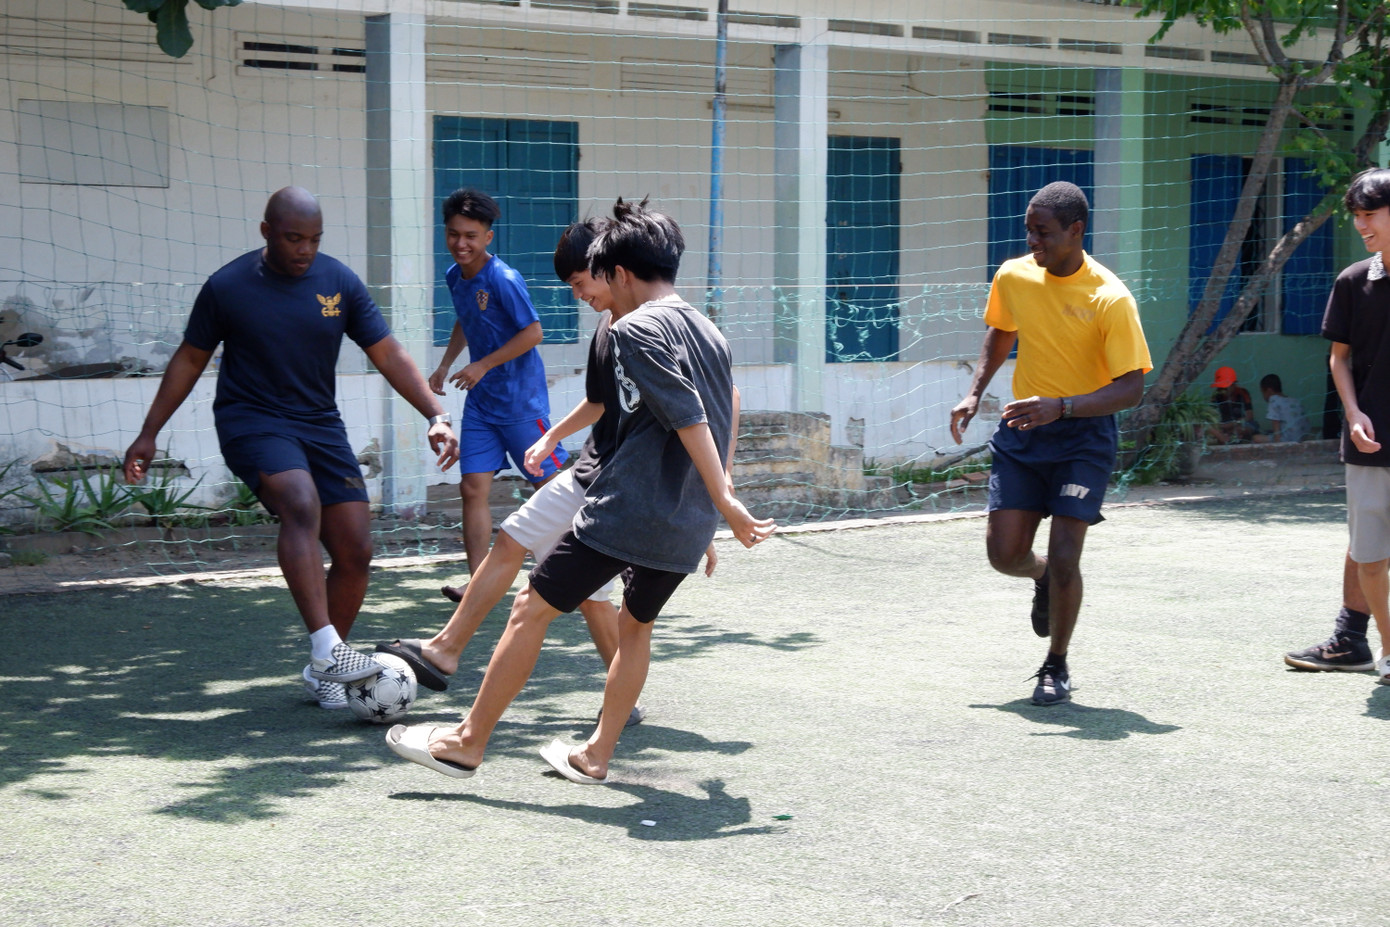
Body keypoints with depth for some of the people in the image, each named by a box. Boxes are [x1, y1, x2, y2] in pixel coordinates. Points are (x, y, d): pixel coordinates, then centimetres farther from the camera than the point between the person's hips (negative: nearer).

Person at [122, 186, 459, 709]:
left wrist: (436, 416, -11)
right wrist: (149, 435, 6)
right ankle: (325, 649, -38)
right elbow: (190, 359, 5)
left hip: (320, 425, 4)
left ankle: (323, 672, 16)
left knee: (355, 552, -3)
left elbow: (388, 354, 1)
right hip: (252, 421, -4)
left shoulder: (339, 283, 0)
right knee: (302, 505, -33)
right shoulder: (228, 287, -6)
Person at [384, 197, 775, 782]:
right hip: (687, 526, 8)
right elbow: (721, 418, 25)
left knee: (532, 608, 1)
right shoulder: (709, 332, 15)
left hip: (626, 513, -8)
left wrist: (725, 501, -21)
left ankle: (468, 744, 6)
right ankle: (596, 755, 26)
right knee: (636, 624, 23)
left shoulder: (636, 329, -10)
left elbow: (689, 419, -19)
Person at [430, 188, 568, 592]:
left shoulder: (503, 280, -18)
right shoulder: (454, 277, 6)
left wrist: (483, 366, -17)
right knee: (472, 488, -2)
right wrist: (445, 365, 17)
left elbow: (533, 333, -18)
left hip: (521, 402, -7)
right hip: (480, 403, 7)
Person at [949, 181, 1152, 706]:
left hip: (1084, 434, -4)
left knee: (1063, 557, -12)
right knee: (1004, 553, -3)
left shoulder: (1110, 299, -17)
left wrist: (1060, 406, -30)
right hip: (1021, 431, 4)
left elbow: (1131, 388, -18)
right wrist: (975, 392, 8)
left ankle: (1057, 667, 12)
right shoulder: (1013, 277, -2)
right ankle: (1044, 579, 35)